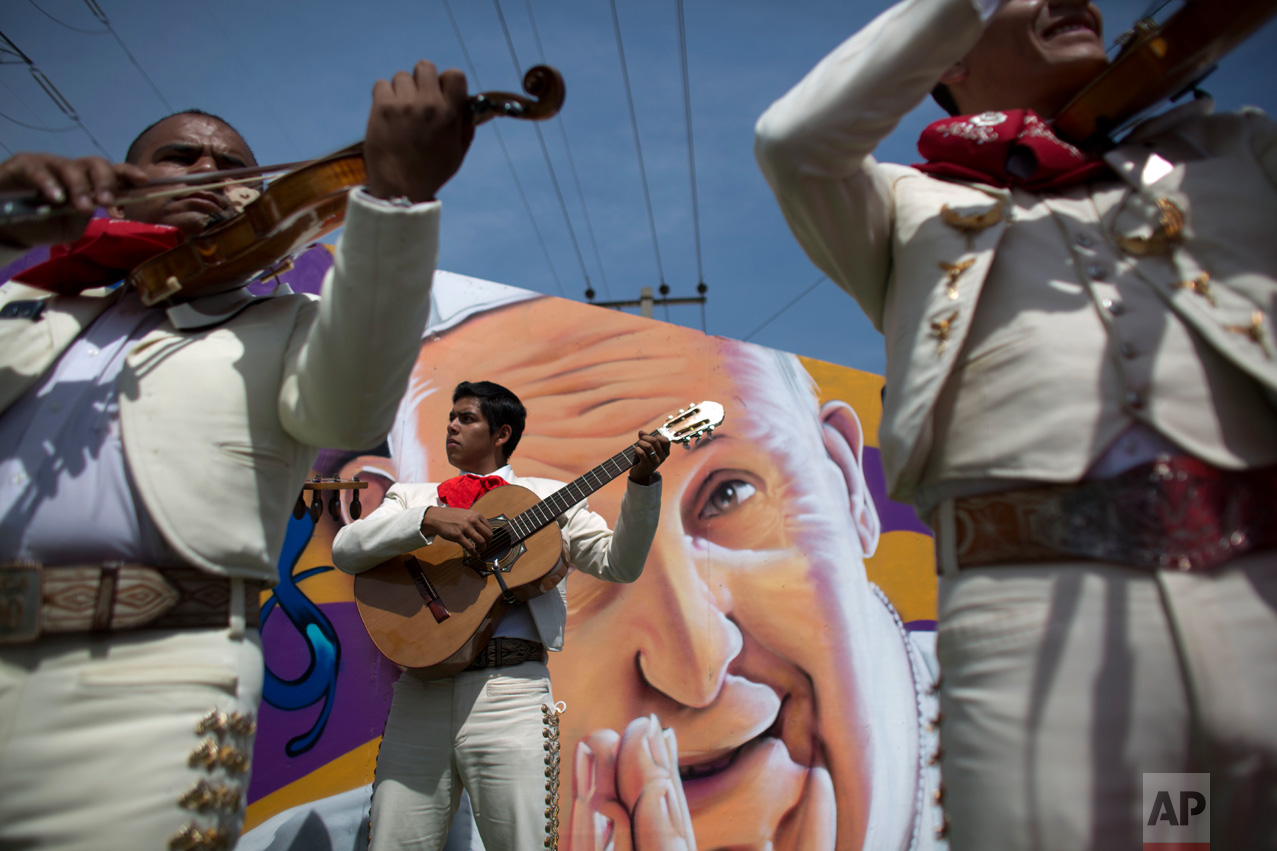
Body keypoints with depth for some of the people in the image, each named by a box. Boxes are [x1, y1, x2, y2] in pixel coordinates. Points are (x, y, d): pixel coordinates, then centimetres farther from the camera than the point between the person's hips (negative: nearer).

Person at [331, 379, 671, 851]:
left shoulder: (549, 497, 15)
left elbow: (619, 564, 7)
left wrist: (641, 481, -5)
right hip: (420, 692, 2)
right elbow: (344, 550, 2)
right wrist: (430, 519, -12)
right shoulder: (412, 496, 19)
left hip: (510, 692, -2)